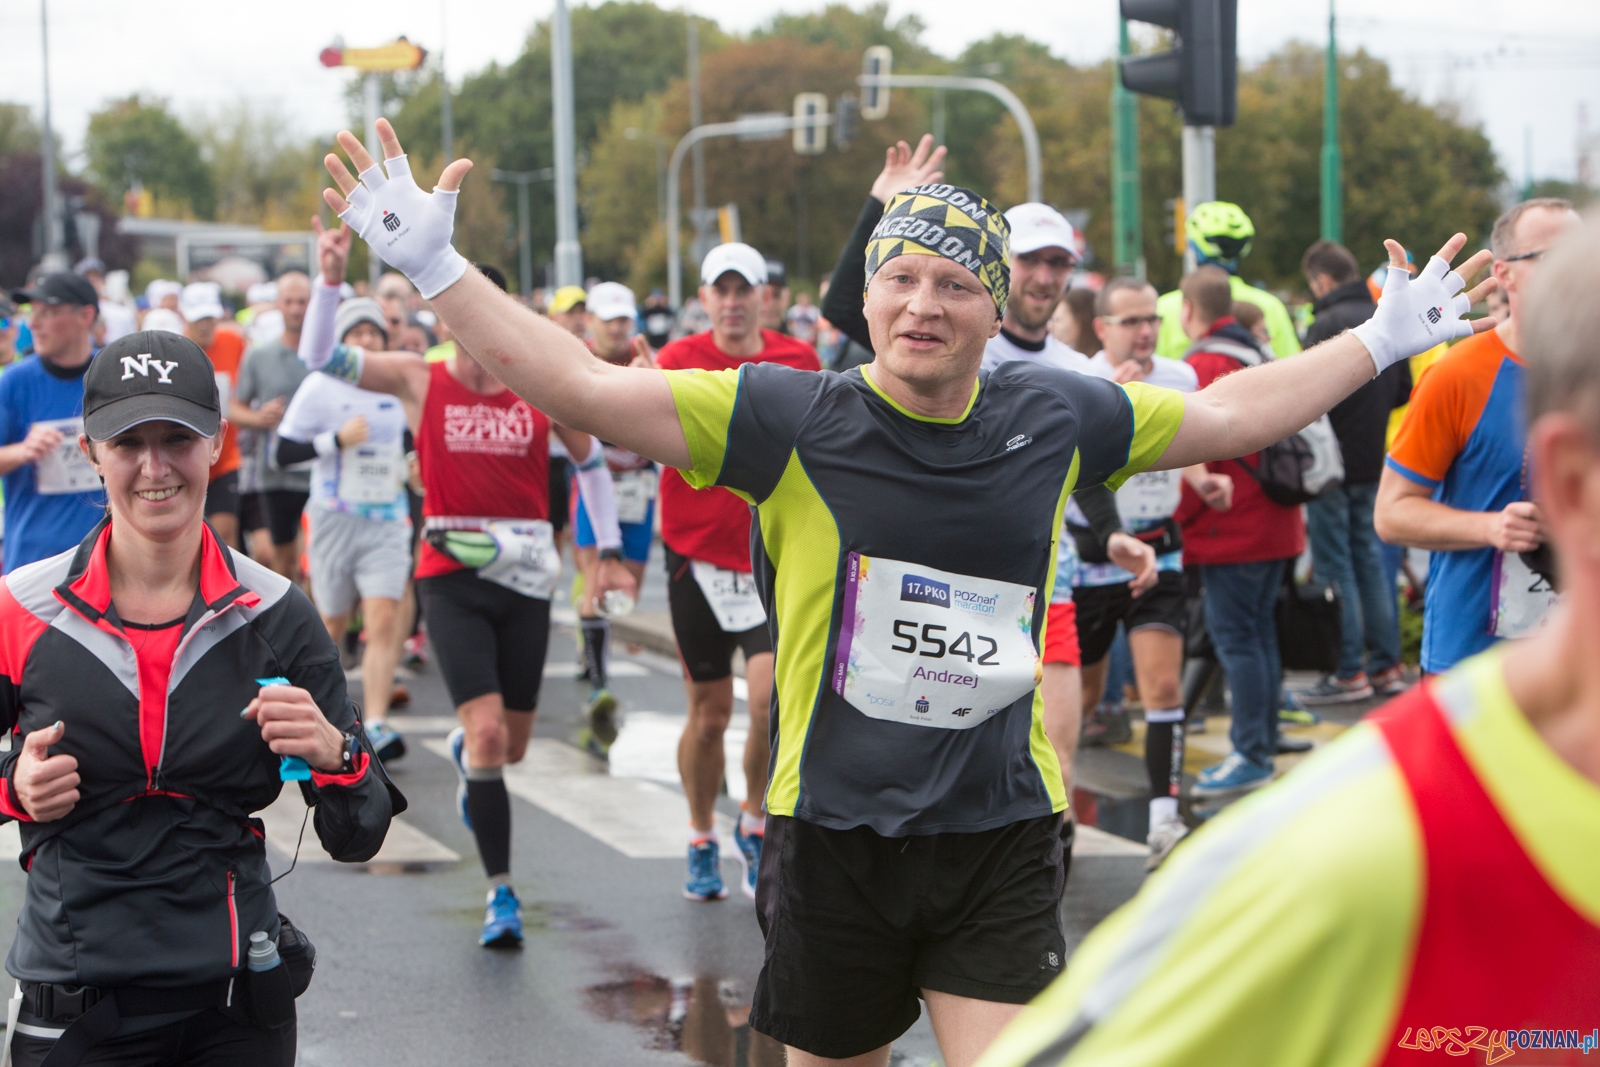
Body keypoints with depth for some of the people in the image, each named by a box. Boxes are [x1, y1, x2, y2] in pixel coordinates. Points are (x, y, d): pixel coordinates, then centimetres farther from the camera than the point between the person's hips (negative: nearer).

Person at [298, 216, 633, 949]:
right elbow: (320, 357, -9)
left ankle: (465, 754, 50)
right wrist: (330, 279, -23)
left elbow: (591, 461, 13)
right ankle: (500, 892, -6)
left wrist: (607, 553, 13)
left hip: (526, 577, 2)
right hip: (452, 577, -2)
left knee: (510, 746, 12)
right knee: (487, 732, -15)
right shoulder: (420, 380, -2)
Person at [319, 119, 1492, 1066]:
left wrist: (1385, 336, 25)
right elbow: (583, 387, -13)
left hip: (1001, 839, 2)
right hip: (836, 833, -1)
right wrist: (435, 266, -21)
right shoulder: (792, 420, -8)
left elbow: (1228, 415, 18)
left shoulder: (1053, 418, 2)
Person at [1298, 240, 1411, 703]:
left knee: (1334, 566, -1)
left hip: (1333, 465, -8)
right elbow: (1404, 390, 13)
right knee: (1369, 560, 15)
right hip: (1373, 463, 8)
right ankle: (1386, 665, 17)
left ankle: (1349, 673, 0)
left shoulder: (1327, 325, -17)